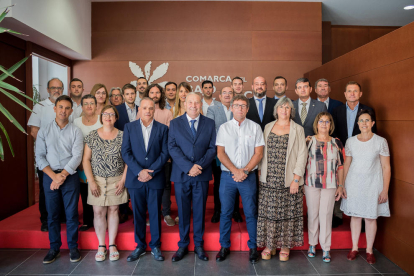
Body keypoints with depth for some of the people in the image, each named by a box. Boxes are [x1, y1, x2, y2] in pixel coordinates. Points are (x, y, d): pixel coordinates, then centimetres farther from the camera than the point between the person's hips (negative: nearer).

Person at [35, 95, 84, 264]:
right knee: (52, 214, 8)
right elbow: (40, 157, 0)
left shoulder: (76, 131, 1)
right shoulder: (44, 130, 5)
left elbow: (77, 157, -7)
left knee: (71, 213, 3)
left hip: (70, 177, -1)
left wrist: (62, 176, -14)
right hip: (50, 176, 2)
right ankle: (54, 248, 22)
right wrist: (54, 176, -11)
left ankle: (73, 248, 16)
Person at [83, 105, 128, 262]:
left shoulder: (122, 136, 0)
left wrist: (123, 180, -7)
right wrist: (91, 181, -6)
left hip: (116, 181, 0)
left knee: (113, 210, 6)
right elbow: (86, 160, 1)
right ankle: (101, 246, 18)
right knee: (98, 212, 3)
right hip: (97, 180, 1)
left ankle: (112, 245, 19)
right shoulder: (92, 136, 2)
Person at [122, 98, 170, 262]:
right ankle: (140, 246, 24)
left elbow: (165, 153, -2)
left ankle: (155, 246, 21)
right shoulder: (129, 127, 6)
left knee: (155, 213, 6)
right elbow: (126, 152, -1)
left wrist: (151, 172, -12)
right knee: (138, 213, 9)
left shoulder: (162, 128, 4)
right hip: (135, 178, 1)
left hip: (155, 178, 0)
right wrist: (139, 171, -13)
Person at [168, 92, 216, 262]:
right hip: (181, 175, 0)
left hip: (202, 175, 0)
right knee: (183, 211, 9)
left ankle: (199, 245, 24)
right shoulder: (175, 123, 4)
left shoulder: (209, 123, 6)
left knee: (199, 211, 9)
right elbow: (172, 148, -5)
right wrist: (188, 166, -16)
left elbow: (212, 148, 0)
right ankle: (183, 245, 24)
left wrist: (199, 165, -14)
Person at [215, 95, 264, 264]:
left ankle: (253, 247, 19)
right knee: (225, 212, 6)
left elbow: (258, 153, 0)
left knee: (251, 213, 4)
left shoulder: (255, 127, 5)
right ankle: (224, 247, 20)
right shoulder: (224, 128, 6)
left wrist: (245, 171, -11)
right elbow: (220, 153, 0)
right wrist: (235, 170, -11)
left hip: (248, 176, 0)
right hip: (227, 175, 1)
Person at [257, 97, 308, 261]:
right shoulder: (268, 127, 10)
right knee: (268, 212, 5)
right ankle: (269, 245, 19)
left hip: (289, 180, -2)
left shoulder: (298, 129, 2)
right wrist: (260, 171, 3)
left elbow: (302, 155, -3)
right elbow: (262, 152, 11)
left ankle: (285, 245, 21)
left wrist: (296, 179, -9)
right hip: (268, 179, 2)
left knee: (288, 213, 5)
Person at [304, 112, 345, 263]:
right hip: (311, 184, 0)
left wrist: (341, 186, 5)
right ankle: (312, 244, 24)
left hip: (330, 185, 1)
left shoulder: (336, 143, 6)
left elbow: (340, 166, 8)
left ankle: (326, 248, 15)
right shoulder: (308, 141, 2)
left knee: (326, 215, 2)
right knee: (312, 214, 7)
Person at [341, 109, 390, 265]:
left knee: (371, 218, 5)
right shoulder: (350, 141, 2)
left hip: (372, 185, -2)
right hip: (353, 184, 2)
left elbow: (386, 167, -4)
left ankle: (369, 250, 23)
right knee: (355, 215, 10)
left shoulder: (380, 141, -5)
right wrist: (342, 185, 5)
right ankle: (354, 248, 24)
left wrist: (385, 190, -7)